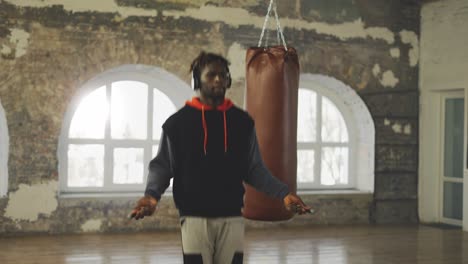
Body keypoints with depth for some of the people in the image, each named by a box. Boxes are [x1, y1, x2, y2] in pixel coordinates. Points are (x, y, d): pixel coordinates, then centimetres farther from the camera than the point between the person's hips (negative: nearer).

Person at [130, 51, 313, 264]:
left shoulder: (242, 121, 7)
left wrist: (283, 193, -4)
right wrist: (152, 194, -19)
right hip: (195, 217, -2)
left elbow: (254, 169, 9)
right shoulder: (178, 121, 1)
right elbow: (163, 165, 0)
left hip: (231, 217, 2)